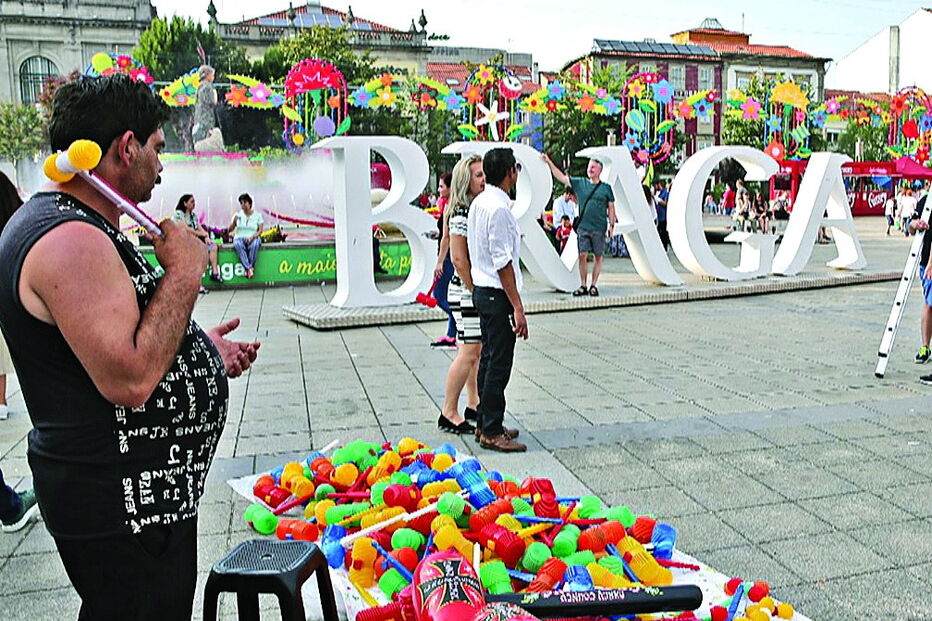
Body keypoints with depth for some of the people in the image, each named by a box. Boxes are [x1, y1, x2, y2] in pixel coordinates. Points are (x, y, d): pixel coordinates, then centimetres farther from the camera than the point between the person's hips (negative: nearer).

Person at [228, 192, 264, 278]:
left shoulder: (257, 215, 6)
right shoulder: (238, 214, 8)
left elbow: (260, 231, 0)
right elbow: (230, 229, 3)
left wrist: (252, 237, -18)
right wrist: (234, 222, -18)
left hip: (253, 238, -1)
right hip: (240, 237, 1)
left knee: (255, 244, -38)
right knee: (238, 244, -37)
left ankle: (249, 267, -32)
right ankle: (249, 268, -40)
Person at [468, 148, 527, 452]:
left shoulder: (479, 203, 12)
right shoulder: (498, 208, -18)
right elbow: (503, 262, -22)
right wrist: (518, 307, -20)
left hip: (481, 290, 10)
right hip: (497, 293, -10)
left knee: (489, 358, 16)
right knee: (499, 364, -3)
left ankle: (485, 423, 26)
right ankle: (491, 432, 5)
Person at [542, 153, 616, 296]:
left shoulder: (606, 188, 5)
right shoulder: (580, 183, 8)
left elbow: (611, 208, 7)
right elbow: (561, 177, 7)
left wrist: (611, 225, 0)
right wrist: (549, 162, 1)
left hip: (599, 228, -1)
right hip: (583, 227, 1)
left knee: (599, 256, 2)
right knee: (582, 255, -2)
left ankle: (593, 285, 10)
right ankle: (583, 286, 6)